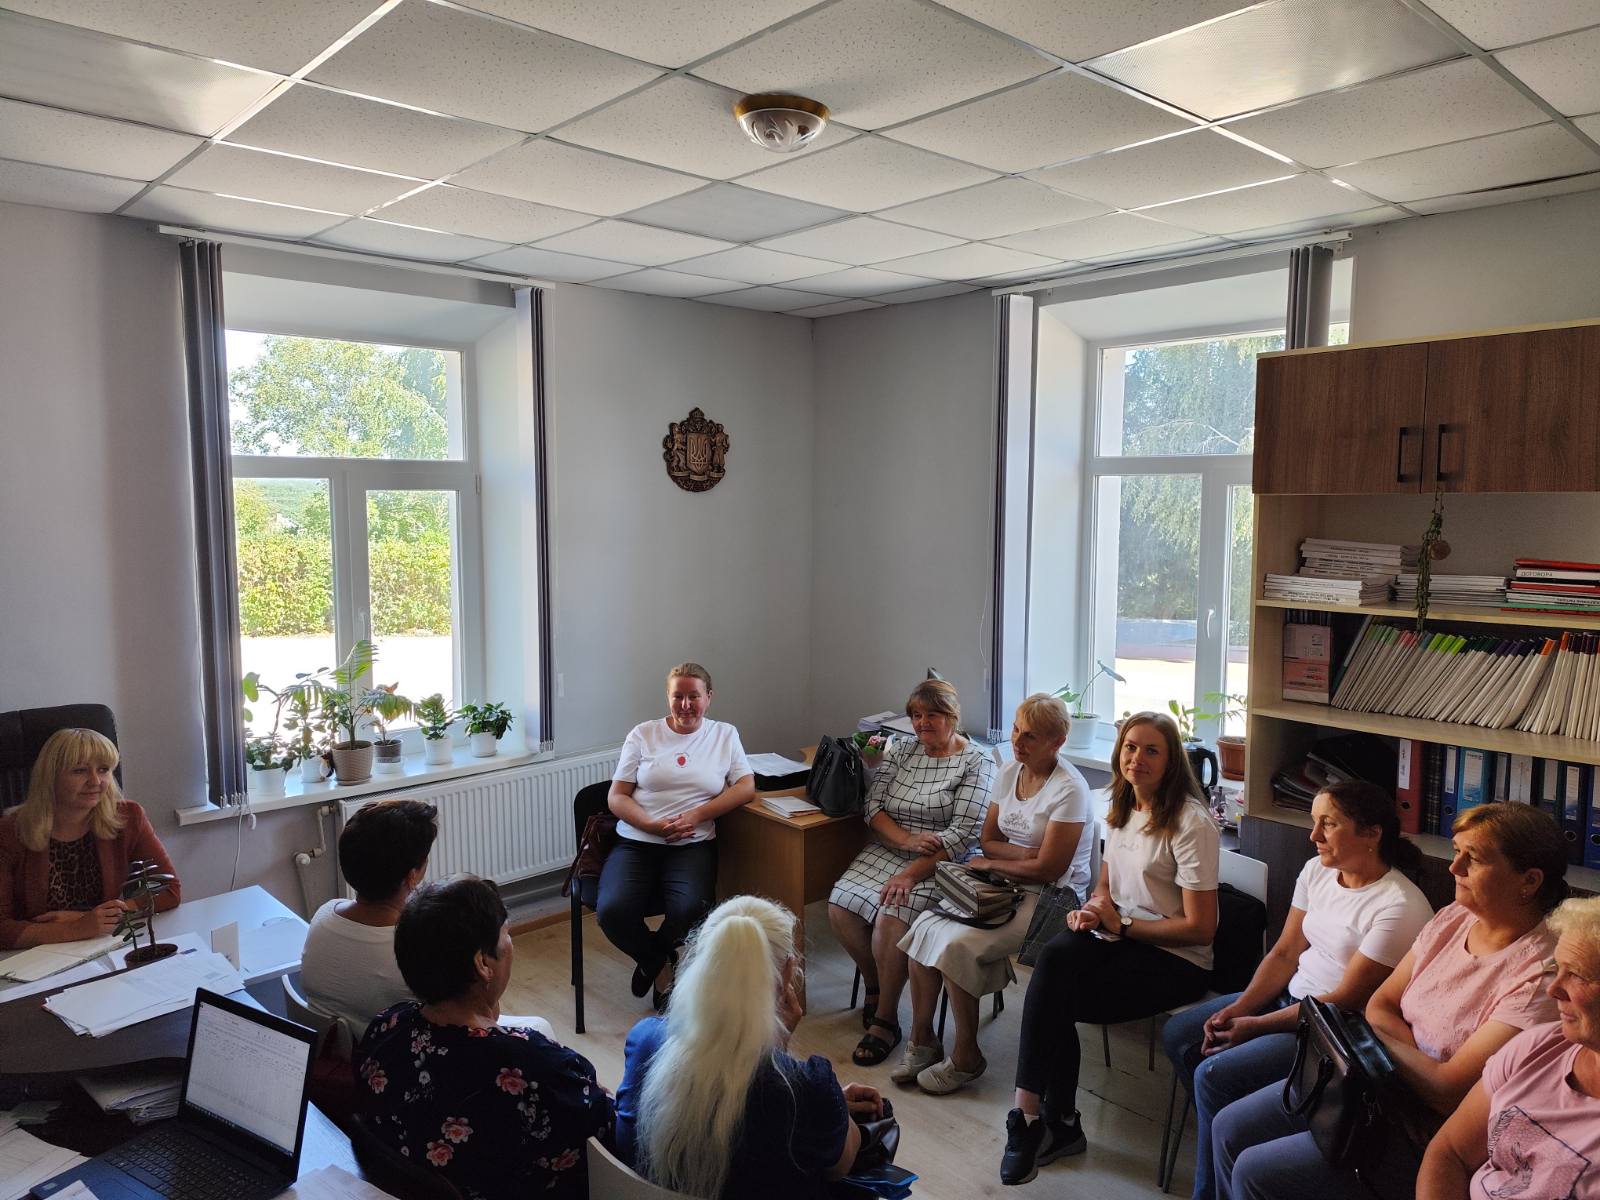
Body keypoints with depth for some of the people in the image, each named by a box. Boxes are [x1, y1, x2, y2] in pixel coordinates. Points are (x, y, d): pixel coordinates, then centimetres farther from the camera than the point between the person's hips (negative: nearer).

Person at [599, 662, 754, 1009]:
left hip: (693, 846, 0)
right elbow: (616, 797, 5)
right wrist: (654, 825, -13)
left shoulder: (725, 735, 12)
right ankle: (662, 968, 6)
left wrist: (696, 815, -11)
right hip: (636, 843, 1)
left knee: (691, 909, -31)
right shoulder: (643, 735, 8)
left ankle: (652, 961, 5)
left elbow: (747, 787, 1)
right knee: (613, 911, -27)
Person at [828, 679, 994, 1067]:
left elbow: (962, 834, -14)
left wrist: (911, 873, -21)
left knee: (890, 919, -28)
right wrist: (906, 839, -14)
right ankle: (875, 984, 11)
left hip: (940, 865, -5)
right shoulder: (901, 750, 12)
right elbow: (873, 806, 5)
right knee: (839, 907, -16)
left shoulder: (977, 763, -5)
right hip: (886, 851, 6)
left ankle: (885, 1019, -7)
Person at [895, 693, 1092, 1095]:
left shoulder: (1069, 790, -16)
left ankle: (966, 1057, -4)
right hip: (1006, 885, 7)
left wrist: (992, 863, -6)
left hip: (1050, 896, -7)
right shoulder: (1009, 773, 6)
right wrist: (1026, 854, -11)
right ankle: (922, 1039, 0)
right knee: (925, 927, -14)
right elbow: (987, 840, 9)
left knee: (958, 945, -24)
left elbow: (1048, 869, -17)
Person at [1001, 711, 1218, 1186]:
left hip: (1176, 959, -6)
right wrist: (1092, 910, -2)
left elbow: (1200, 928, -15)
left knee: (1053, 996, -24)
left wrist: (1122, 924, -12)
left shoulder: (1191, 823, -15)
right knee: (1055, 955, -27)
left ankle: (1031, 1117, -6)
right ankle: (1057, 1123, -16)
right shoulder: (1120, 808, 9)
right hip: (1119, 937, 6)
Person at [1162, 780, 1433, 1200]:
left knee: (1213, 1074, -20)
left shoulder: (1400, 908, -23)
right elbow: (1284, 953, 6)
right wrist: (1236, 1009, -7)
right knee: (1177, 1035, 2)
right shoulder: (1317, 870, 1)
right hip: (1290, 995, 9)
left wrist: (1256, 1026, -16)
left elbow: (1346, 1001, -20)